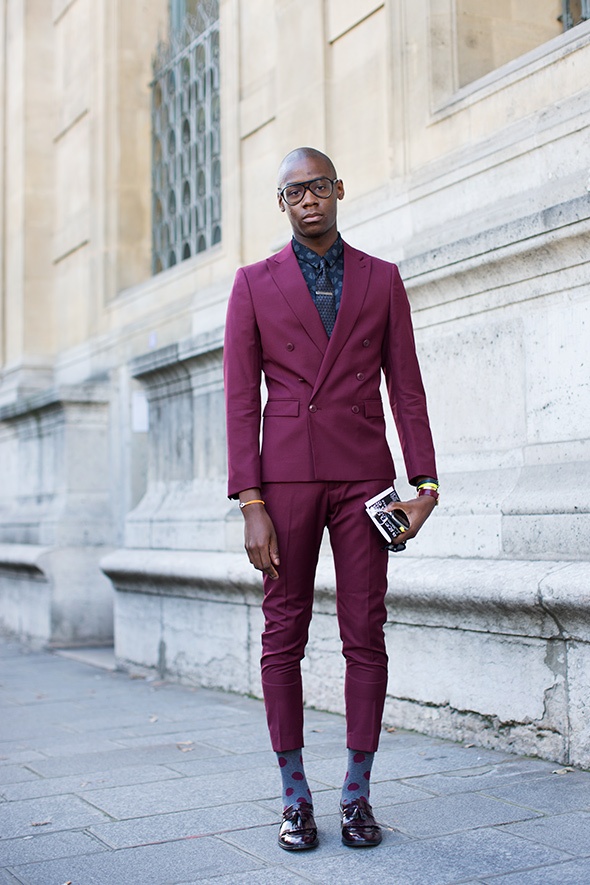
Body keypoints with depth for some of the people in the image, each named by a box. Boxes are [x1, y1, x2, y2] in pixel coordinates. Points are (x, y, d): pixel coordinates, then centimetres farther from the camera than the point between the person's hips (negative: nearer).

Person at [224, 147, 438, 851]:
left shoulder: (382, 279, 10)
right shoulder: (254, 284, 7)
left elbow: (406, 388, 8)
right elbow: (240, 399, 1)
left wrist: (425, 482, -2)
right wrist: (250, 504, -7)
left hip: (362, 475, 1)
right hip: (286, 475, 0)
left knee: (365, 635, 1)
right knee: (283, 636, 1)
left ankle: (357, 796, 13)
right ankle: (295, 799, 14)